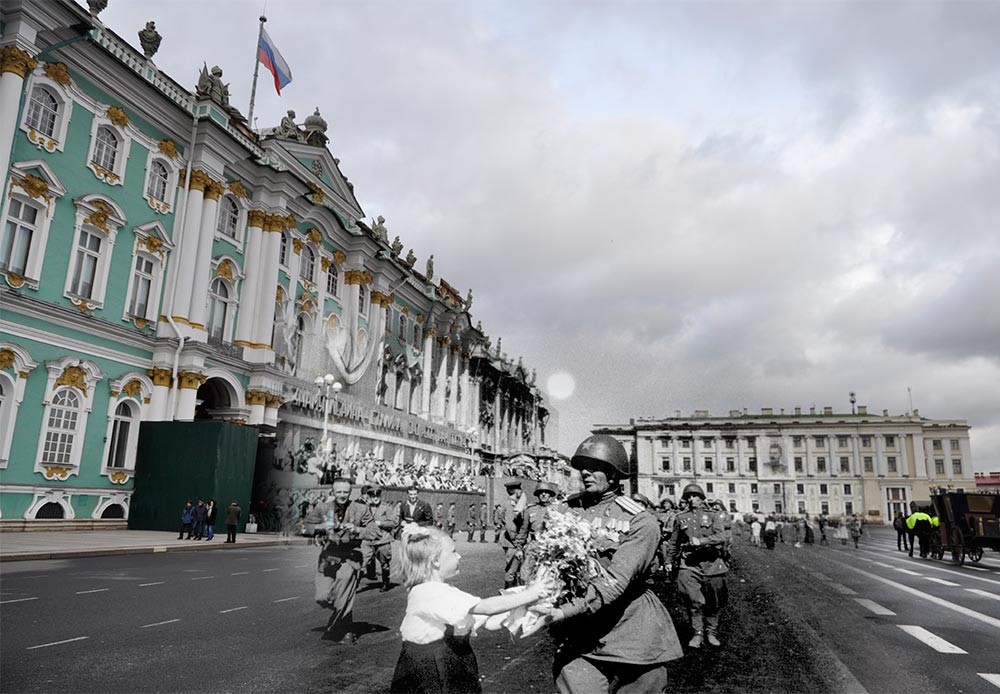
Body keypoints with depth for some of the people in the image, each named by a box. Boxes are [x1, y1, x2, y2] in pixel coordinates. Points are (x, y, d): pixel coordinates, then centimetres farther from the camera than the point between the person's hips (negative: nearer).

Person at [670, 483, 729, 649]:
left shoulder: (712, 516, 9)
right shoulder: (681, 518, 13)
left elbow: (721, 537, -7)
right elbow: (675, 543, 21)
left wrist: (701, 541, -18)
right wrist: (672, 562, 22)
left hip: (711, 563, 0)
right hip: (689, 564, 0)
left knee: (714, 602, 6)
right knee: (694, 600, -12)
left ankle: (712, 633, 22)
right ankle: (697, 634, 0)